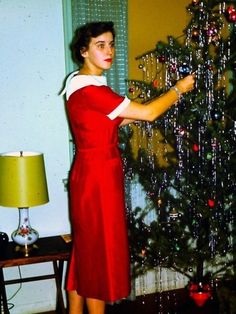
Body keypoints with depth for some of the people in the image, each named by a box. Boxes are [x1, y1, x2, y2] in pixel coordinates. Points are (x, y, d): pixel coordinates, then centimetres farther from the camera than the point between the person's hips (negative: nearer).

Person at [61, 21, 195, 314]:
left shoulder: (82, 83, 10)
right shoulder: (88, 89, -22)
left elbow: (111, 122, 16)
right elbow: (147, 113, -20)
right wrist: (179, 89, -6)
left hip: (91, 175, 10)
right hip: (98, 178, -10)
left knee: (84, 250, 18)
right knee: (99, 249, 5)